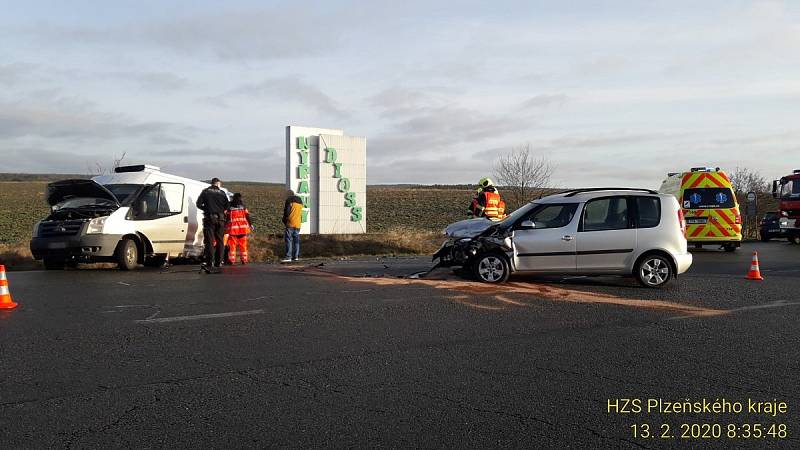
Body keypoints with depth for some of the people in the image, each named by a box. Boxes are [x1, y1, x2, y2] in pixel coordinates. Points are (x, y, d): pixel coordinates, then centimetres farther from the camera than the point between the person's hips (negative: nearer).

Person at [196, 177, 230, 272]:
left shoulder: (205, 191, 3)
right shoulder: (222, 193, 6)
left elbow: (199, 204, -2)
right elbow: (227, 206, 2)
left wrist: (206, 209, 15)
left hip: (209, 218, -1)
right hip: (220, 219, 2)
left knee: (209, 241, -5)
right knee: (220, 241, 12)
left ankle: (209, 264, -16)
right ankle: (218, 263, 17)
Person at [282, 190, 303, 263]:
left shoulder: (289, 200, -5)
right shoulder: (300, 201, 17)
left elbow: (286, 212, -9)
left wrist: (284, 221, 4)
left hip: (290, 224, -7)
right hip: (298, 224, 7)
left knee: (288, 239, -7)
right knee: (296, 240, 11)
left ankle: (288, 256, -13)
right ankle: (296, 256, 11)